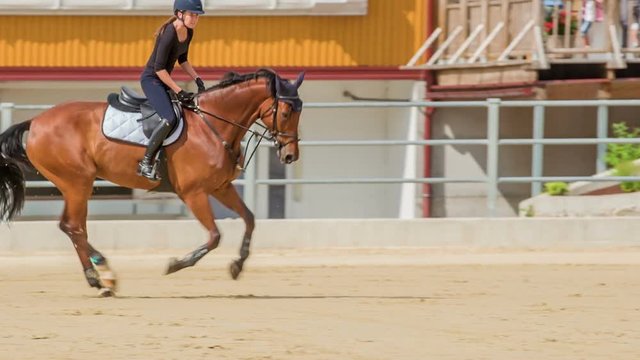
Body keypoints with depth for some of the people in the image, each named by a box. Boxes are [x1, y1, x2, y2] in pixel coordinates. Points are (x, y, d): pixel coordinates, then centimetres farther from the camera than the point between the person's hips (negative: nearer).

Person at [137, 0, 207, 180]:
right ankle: (146, 163, -21)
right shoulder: (169, 34, -24)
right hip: (151, 79, -10)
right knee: (170, 119, -26)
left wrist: (197, 78, 4)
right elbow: (159, 68, -24)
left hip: (164, 80, 10)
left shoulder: (188, 33, 3)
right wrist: (179, 91, -24)